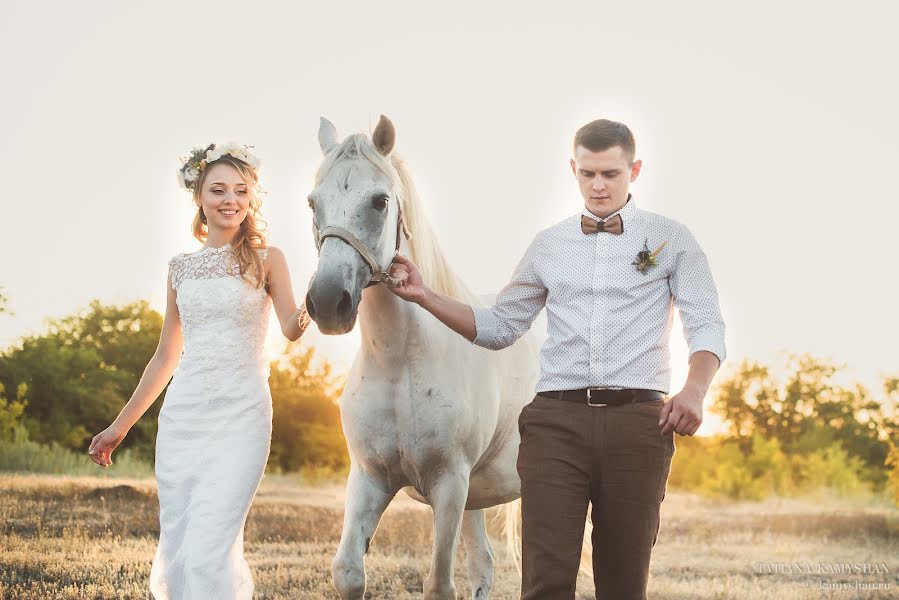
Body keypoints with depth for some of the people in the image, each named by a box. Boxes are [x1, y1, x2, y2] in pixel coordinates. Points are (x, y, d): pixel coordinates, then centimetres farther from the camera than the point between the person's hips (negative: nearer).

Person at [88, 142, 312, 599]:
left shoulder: (266, 260, 5)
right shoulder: (181, 269, 13)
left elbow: (291, 328, -8)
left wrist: (310, 310, -32)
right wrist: (119, 427, 20)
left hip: (241, 415, -4)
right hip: (183, 414, 4)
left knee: (208, 552, -16)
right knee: (176, 552, 3)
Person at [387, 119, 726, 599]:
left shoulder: (671, 239, 11)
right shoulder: (549, 245, 18)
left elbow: (706, 325, 5)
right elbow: (500, 327, 23)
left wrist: (695, 389, -14)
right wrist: (425, 298, 11)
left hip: (637, 420, -1)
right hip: (557, 419, 1)